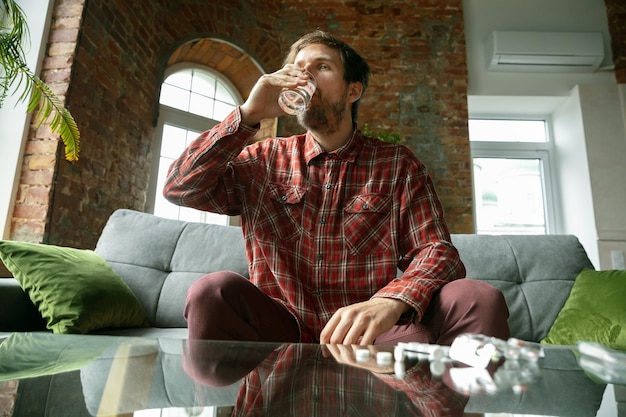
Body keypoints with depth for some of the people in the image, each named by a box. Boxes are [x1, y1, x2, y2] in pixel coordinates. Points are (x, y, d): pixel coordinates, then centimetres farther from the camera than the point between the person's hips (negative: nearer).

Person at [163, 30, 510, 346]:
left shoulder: (398, 164, 2)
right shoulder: (265, 160, 6)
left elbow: (436, 252, -6)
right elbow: (178, 189, -1)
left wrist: (390, 303, -29)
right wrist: (248, 114, -10)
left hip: (374, 334, 0)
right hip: (281, 331, 1)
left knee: (479, 299, -24)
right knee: (213, 291, -28)